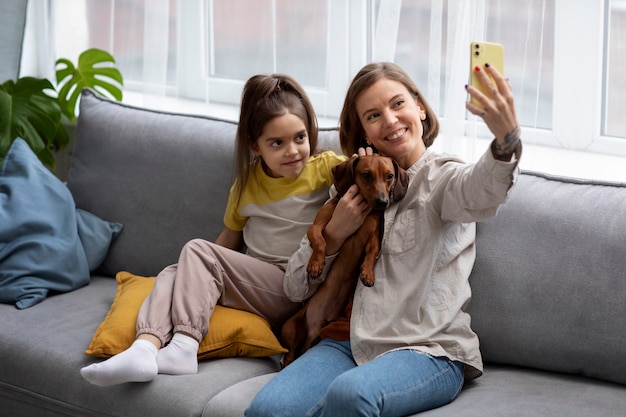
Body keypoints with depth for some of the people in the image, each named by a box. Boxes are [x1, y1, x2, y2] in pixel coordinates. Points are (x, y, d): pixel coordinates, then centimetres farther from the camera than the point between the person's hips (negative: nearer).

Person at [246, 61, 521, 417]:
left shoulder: (445, 177, 3)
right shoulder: (357, 186, 19)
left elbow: (482, 190, -26)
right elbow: (296, 288, 17)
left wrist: (507, 138, -48)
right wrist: (334, 233, -2)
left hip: (428, 349, -4)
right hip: (348, 342, 4)